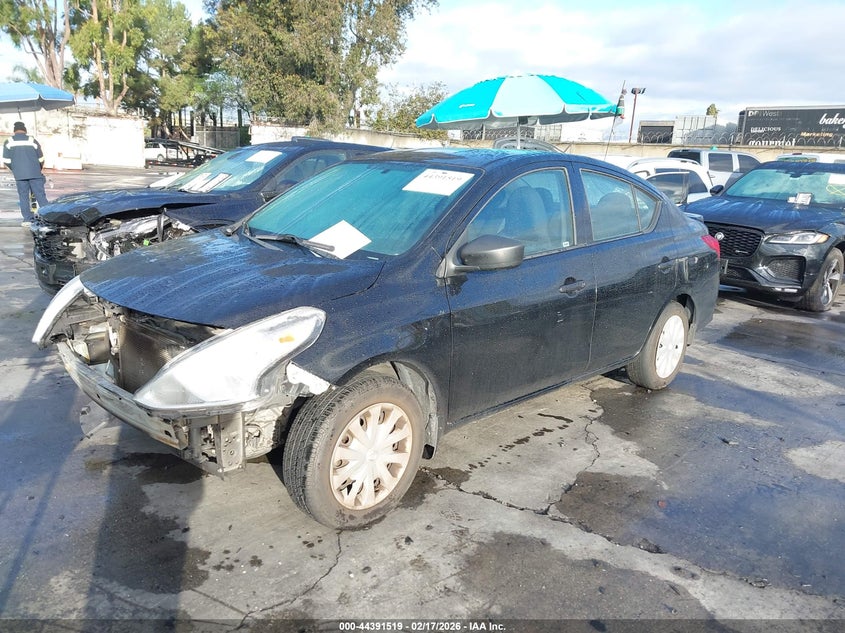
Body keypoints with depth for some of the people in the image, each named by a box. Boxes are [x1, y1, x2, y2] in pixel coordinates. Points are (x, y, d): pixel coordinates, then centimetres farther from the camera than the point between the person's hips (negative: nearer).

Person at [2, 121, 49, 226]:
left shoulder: (9, 142, 3)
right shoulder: (32, 141, 3)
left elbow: (6, 161, 1)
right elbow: (41, 159, 5)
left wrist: (14, 169, 18)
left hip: (19, 175, 0)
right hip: (35, 173, 0)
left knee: (23, 196, 6)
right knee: (40, 195, 1)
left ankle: (28, 219, 4)